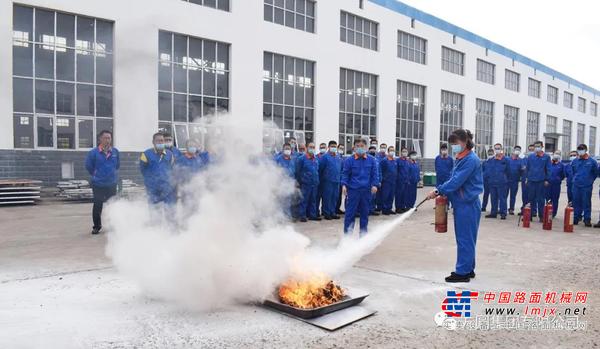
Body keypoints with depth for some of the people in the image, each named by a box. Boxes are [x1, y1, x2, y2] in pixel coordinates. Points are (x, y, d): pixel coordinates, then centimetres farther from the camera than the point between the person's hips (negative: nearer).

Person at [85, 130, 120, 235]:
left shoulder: (115, 152, -3)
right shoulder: (93, 152, -11)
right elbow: (88, 166, 2)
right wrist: (96, 175, 10)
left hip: (112, 184, 3)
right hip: (98, 185, -2)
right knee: (97, 206, 1)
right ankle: (97, 226, 16)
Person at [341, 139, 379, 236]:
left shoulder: (372, 160, 5)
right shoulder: (349, 160, -1)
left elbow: (375, 174, 6)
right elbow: (345, 174, 0)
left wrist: (374, 185, -6)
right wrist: (344, 185, -12)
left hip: (366, 190, 2)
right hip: (353, 190, -2)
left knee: (365, 211, 11)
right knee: (350, 212, -2)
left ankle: (363, 232, 23)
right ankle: (347, 232, 6)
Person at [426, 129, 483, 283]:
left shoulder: (470, 160, -17)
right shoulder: (461, 159, 13)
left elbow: (456, 181, -21)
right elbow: (454, 180, 16)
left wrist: (438, 191, -15)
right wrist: (442, 191, 1)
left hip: (467, 205, -9)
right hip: (462, 204, 9)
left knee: (465, 239, -2)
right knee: (465, 238, 15)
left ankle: (462, 272, 6)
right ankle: (468, 269, 25)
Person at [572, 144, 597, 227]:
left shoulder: (591, 161, -2)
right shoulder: (575, 161, 6)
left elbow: (596, 172, 6)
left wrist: (590, 180, 6)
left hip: (587, 186, -3)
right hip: (576, 186, 3)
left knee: (587, 203, -1)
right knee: (576, 202, 6)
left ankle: (587, 219, 5)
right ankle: (576, 218, 13)